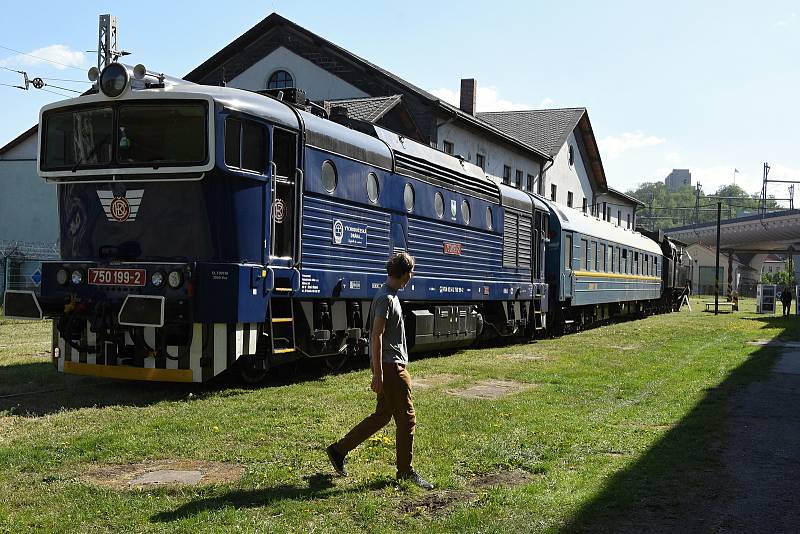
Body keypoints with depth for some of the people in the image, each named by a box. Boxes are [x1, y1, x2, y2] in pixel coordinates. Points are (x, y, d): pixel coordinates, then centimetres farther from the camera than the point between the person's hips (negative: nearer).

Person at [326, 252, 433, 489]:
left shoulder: (389, 295, 15)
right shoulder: (386, 298, -17)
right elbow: (376, 336, -21)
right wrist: (378, 375, -22)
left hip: (393, 365, 10)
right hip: (390, 367, -10)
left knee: (383, 415, 15)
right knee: (407, 418, -1)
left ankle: (338, 450, 19)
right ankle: (406, 471, 11)